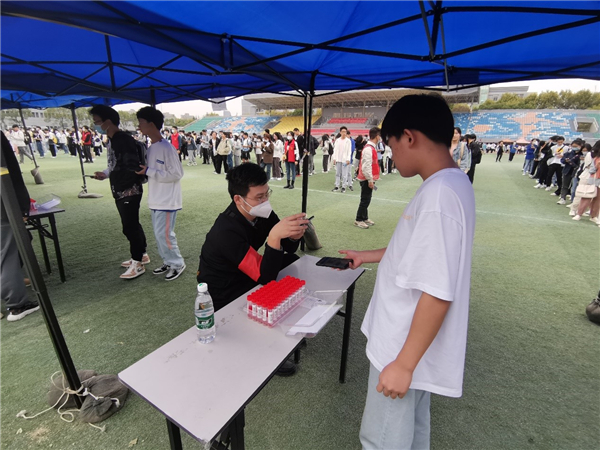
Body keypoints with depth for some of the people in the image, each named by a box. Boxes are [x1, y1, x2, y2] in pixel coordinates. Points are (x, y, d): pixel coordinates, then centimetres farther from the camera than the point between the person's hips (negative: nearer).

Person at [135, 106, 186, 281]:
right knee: (159, 233, 15)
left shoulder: (166, 147, -16)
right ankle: (168, 261, 29)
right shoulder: (151, 148, 11)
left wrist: (148, 171, -18)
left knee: (164, 234, -5)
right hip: (155, 200, 9)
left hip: (166, 200, -9)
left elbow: (176, 173, -20)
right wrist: (143, 171, 3)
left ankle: (177, 264, 12)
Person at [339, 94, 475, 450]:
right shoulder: (454, 184, 4)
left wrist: (403, 364, -18)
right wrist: (368, 257, 22)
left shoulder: (439, 195, -27)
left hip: (405, 349, -9)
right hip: (414, 342, 9)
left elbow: (438, 294, -27)